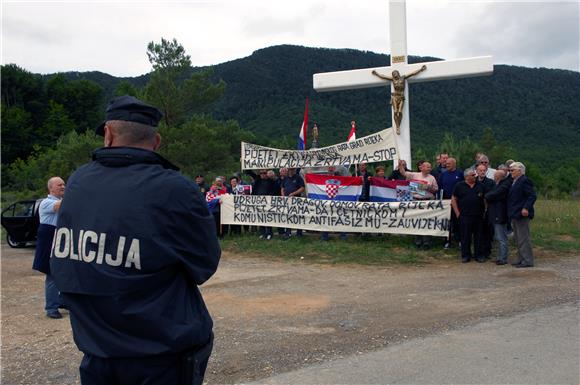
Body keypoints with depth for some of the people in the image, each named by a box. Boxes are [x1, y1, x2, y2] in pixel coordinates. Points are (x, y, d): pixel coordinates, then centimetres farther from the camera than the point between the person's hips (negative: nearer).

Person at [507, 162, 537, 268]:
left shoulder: (525, 181, -13)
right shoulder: (515, 182, 16)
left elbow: (532, 196, -19)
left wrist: (526, 208, -28)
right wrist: (511, 213, 14)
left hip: (522, 215, -10)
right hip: (515, 215, 10)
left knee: (523, 238, -5)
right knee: (518, 239, 15)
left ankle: (527, 261, 1)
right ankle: (521, 259, 24)